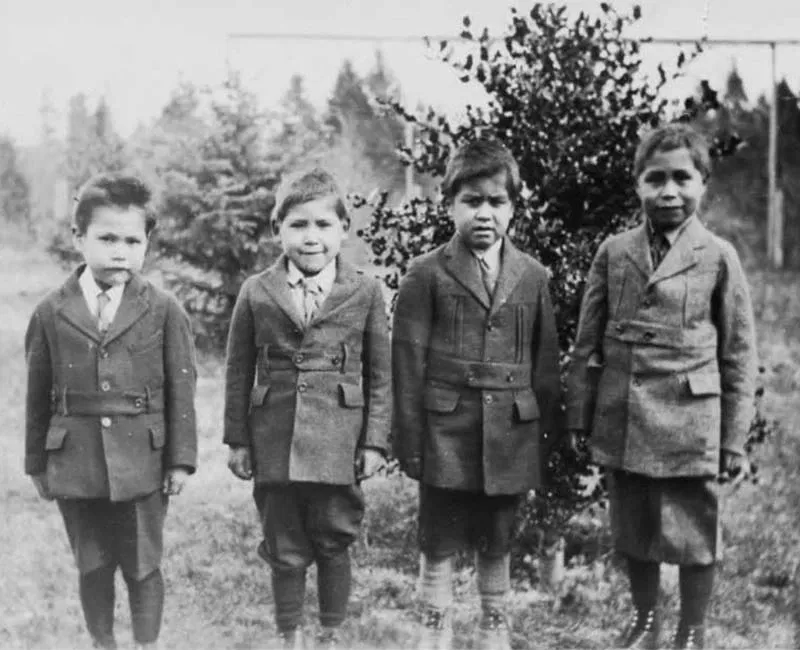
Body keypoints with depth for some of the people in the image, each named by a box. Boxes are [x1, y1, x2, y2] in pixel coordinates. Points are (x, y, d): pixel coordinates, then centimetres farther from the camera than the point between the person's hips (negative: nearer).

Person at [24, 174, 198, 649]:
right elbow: (38, 395, 5)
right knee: (92, 567, 13)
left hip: (143, 464, -1)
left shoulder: (164, 311, -4)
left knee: (143, 567, 8)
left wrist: (181, 459, -3)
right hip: (75, 464, 2)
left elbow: (181, 390, -1)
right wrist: (37, 463, 8)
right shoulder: (51, 314, 1)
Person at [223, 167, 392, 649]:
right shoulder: (256, 293, 2)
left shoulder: (365, 292, 0)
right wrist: (238, 440, 4)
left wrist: (375, 442, -2)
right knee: (286, 551, 9)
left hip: (338, 445, -1)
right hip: (274, 444, 1)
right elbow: (239, 373, 6)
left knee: (334, 545, 9)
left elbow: (381, 375, 2)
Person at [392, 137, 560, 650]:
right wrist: (410, 440, -6)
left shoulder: (532, 276, 6)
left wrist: (547, 433, 7)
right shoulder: (427, 275, -3)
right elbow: (409, 363, -3)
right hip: (446, 433, -2)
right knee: (439, 547, 5)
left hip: (511, 435, 2)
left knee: (498, 547, 14)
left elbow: (546, 362, 9)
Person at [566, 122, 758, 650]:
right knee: (632, 531, 15)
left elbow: (740, 355, -1)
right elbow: (588, 343, 7)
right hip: (621, 421, 3)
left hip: (689, 424, -3)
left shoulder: (719, 257, -3)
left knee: (693, 535, 5)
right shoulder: (613, 253, 3)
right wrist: (580, 416, 4)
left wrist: (735, 438, -2)